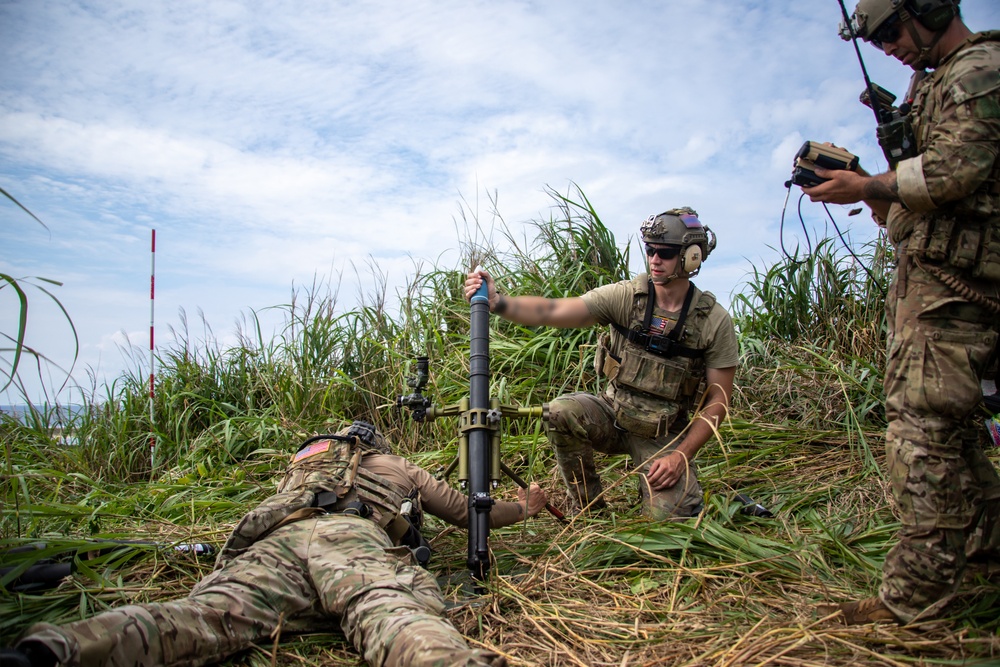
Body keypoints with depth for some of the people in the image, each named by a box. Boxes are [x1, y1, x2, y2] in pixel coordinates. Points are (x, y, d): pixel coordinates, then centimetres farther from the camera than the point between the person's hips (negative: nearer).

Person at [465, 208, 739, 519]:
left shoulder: (715, 320, -10)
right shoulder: (624, 296, -11)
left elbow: (718, 399, -7)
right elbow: (554, 312, -22)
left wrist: (681, 455, -16)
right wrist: (498, 302, -38)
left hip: (665, 435, -1)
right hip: (613, 415, 1)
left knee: (668, 517, -22)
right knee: (562, 412, -29)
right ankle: (588, 511, -6)